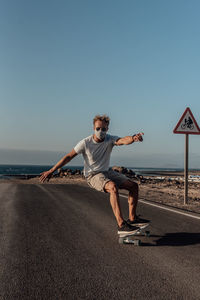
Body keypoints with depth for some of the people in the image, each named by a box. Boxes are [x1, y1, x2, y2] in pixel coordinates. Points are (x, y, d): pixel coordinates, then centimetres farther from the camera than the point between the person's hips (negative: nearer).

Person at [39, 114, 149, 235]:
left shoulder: (110, 139, -8)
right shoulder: (85, 143, -15)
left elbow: (123, 140, -29)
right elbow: (69, 157, -10)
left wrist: (133, 138, -54)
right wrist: (51, 171, -10)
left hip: (107, 172, 6)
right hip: (93, 175, -6)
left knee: (134, 185, -1)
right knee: (113, 187, -35)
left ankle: (132, 218, 10)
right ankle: (121, 225, -36)